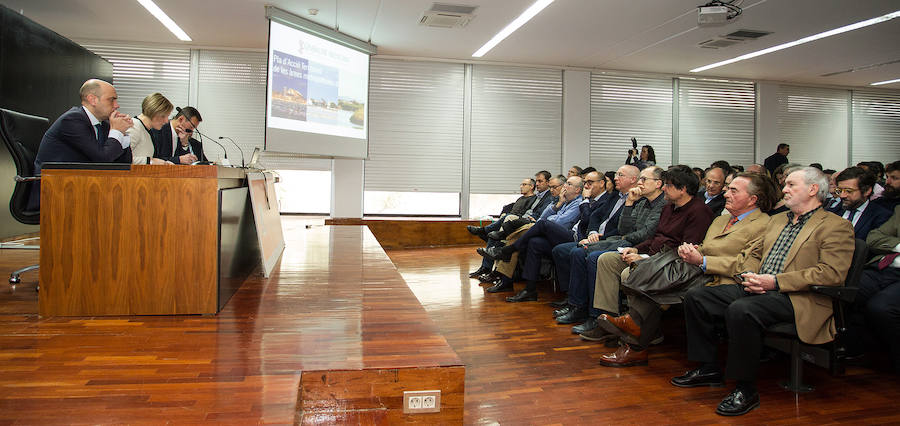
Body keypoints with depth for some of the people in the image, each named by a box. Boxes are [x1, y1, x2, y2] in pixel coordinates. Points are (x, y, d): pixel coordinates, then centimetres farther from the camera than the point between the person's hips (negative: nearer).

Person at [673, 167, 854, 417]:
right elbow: (750, 253, 26)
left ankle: (746, 390, -21)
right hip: (756, 290, 8)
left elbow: (832, 274, -13)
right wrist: (749, 275, 0)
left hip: (797, 298, -8)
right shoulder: (777, 220, 25)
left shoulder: (836, 227, 0)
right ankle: (708, 368, 6)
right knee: (696, 296, -7)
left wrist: (776, 281, -19)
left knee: (740, 310, -36)